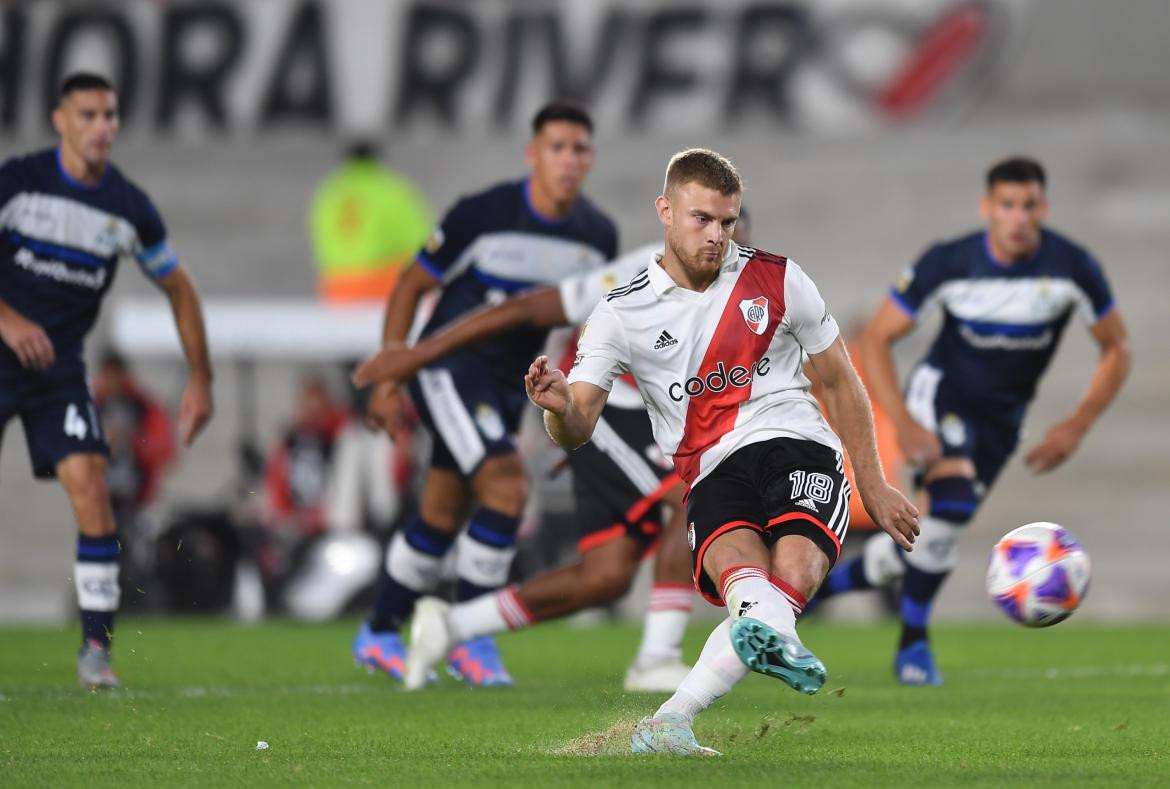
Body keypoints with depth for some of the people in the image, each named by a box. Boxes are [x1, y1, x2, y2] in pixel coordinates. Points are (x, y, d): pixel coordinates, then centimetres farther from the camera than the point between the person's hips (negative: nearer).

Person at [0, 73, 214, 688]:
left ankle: (96, 648, -9)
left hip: (59, 368, 1)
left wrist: (200, 379, 8)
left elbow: (178, 289, 12)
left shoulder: (130, 209, 0)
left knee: (91, 490, -15)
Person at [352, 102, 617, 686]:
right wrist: (387, 380, -9)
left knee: (441, 518, 13)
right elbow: (410, 287, -7)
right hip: (449, 370, -6)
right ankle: (468, 638, -10)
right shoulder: (483, 215, -17)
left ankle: (378, 637, 30)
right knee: (506, 486, -22)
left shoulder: (599, 237, -1)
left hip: (507, 386, 6)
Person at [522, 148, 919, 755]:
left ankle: (671, 721, -43)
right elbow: (576, 429, -1)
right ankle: (774, 636, -68)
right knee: (742, 570, -36)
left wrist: (875, 489, 19)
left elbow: (839, 382, 20)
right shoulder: (622, 314, 7)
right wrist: (559, 406, -26)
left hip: (796, 447, 0)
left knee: (793, 576, -32)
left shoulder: (776, 279, 11)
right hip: (712, 475, 0)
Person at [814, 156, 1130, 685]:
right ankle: (913, 643, -12)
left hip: (1000, 420, 3)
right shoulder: (948, 263, -21)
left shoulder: (1072, 268, -18)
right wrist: (904, 424, -23)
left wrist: (1076, 427, -14)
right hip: (940, 394, -3)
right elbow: (876, 338, -12)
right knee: (951, 502, -29)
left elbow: (1116, 350, -4)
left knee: (927, 542, 3)